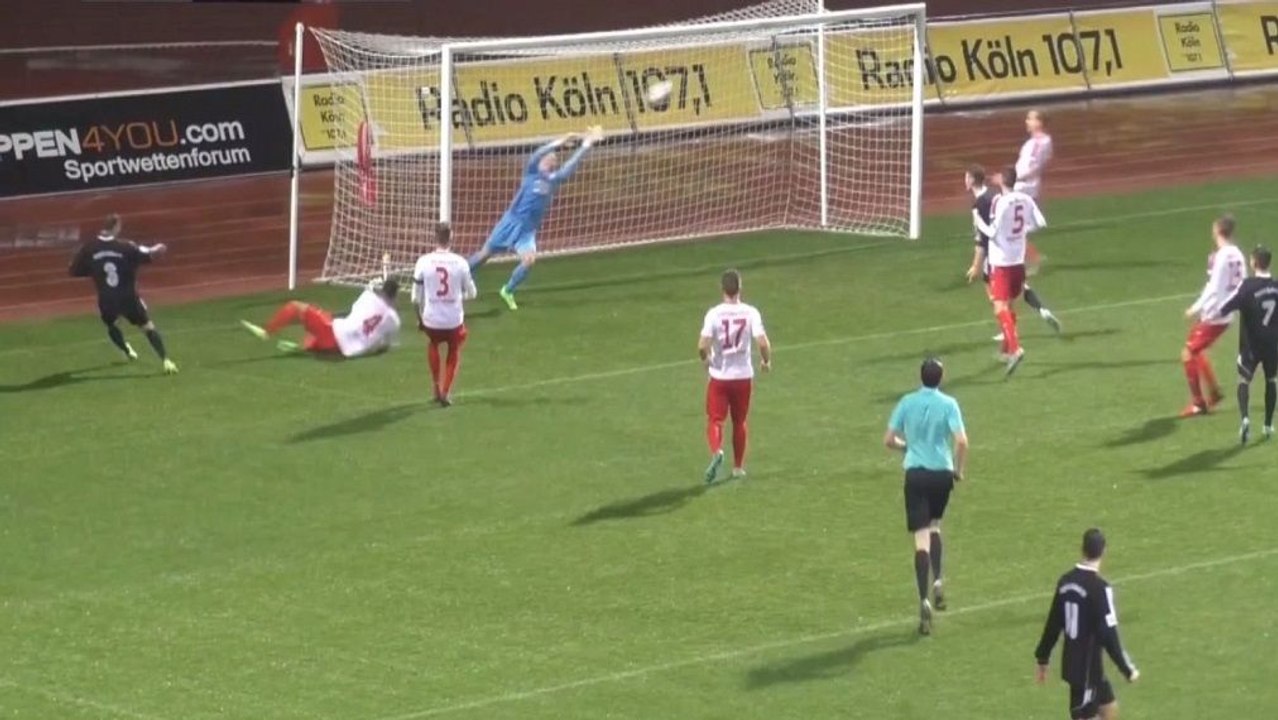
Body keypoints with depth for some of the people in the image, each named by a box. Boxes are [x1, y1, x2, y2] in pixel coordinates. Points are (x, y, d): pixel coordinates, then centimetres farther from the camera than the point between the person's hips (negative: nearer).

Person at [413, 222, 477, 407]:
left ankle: (437, 388, 29)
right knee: (454, 353, 27)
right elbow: (471, 293, 4)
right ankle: (445, 392, 17)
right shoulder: (460, 262, -8)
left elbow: (416, 297, -2)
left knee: (433, 344, 33)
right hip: (454, 320, 0)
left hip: (431, 318, 1)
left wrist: (420, 317, 14)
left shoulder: (424, 261, -9)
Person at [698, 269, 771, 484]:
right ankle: (738, 467, 24)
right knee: (739, 422, 18)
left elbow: (702, 346, -18)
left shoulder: (714, 314, -12)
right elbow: (762, 342, -16)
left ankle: (716, 451, -24)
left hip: (719, 377, -2)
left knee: (715, 420, 4)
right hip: (743, 376, 2)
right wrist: (767, 361, 5)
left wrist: (705, 359, 5)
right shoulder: (750, 312, -9)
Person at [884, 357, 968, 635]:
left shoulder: (907, 403, 1)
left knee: (922, 538, -4)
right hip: (942, 473, 0)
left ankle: (924, 600, -16)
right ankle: (937, 581, 11)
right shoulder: (948, 404, -4)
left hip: (916, 473, 0)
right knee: (935, 526, 26)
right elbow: (961, 441, -14)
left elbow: (889, 440, 5)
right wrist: (959, 469, 1)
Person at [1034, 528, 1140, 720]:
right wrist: (1128, 669, -11)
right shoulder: (1099, 588, -20)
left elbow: (1053, 625, 10)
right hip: (1087, 668, -8)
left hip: (1071, 663, 8)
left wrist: (1043, 660, 20)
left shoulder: (1066, 581, 3)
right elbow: (1108, 635, -20)